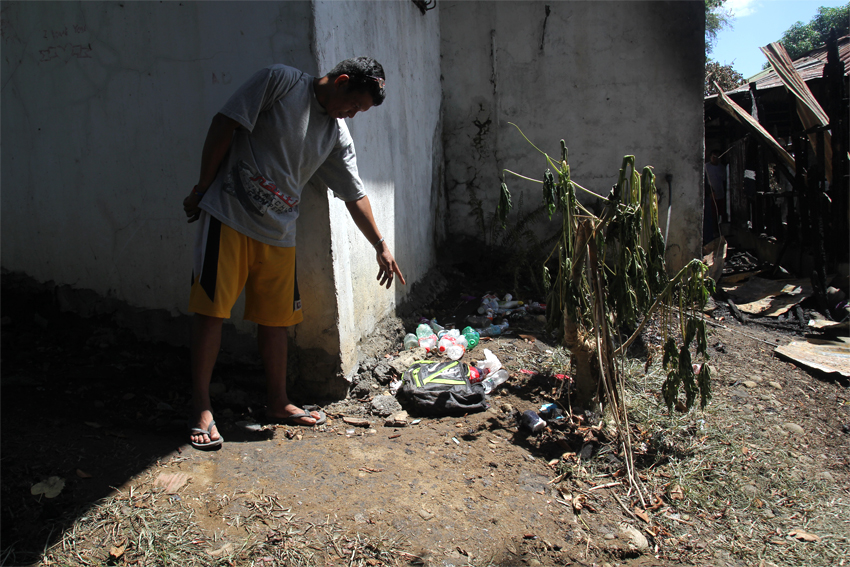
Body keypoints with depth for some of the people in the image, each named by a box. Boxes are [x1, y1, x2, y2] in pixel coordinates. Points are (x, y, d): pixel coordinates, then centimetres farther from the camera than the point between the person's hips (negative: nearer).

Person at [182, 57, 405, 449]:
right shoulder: (279, 81, -5)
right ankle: (201, 409, 3)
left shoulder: (338, 135, 10)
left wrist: (381, 246, 13)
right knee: (211, 307, -6)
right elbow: (224, 125, -8)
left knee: (276, 317, 8)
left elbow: (354, 195, 14)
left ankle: (278, 403, 22)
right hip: (228, 214, -5)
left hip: (279, 232, 6)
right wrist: (202, 189, -8)